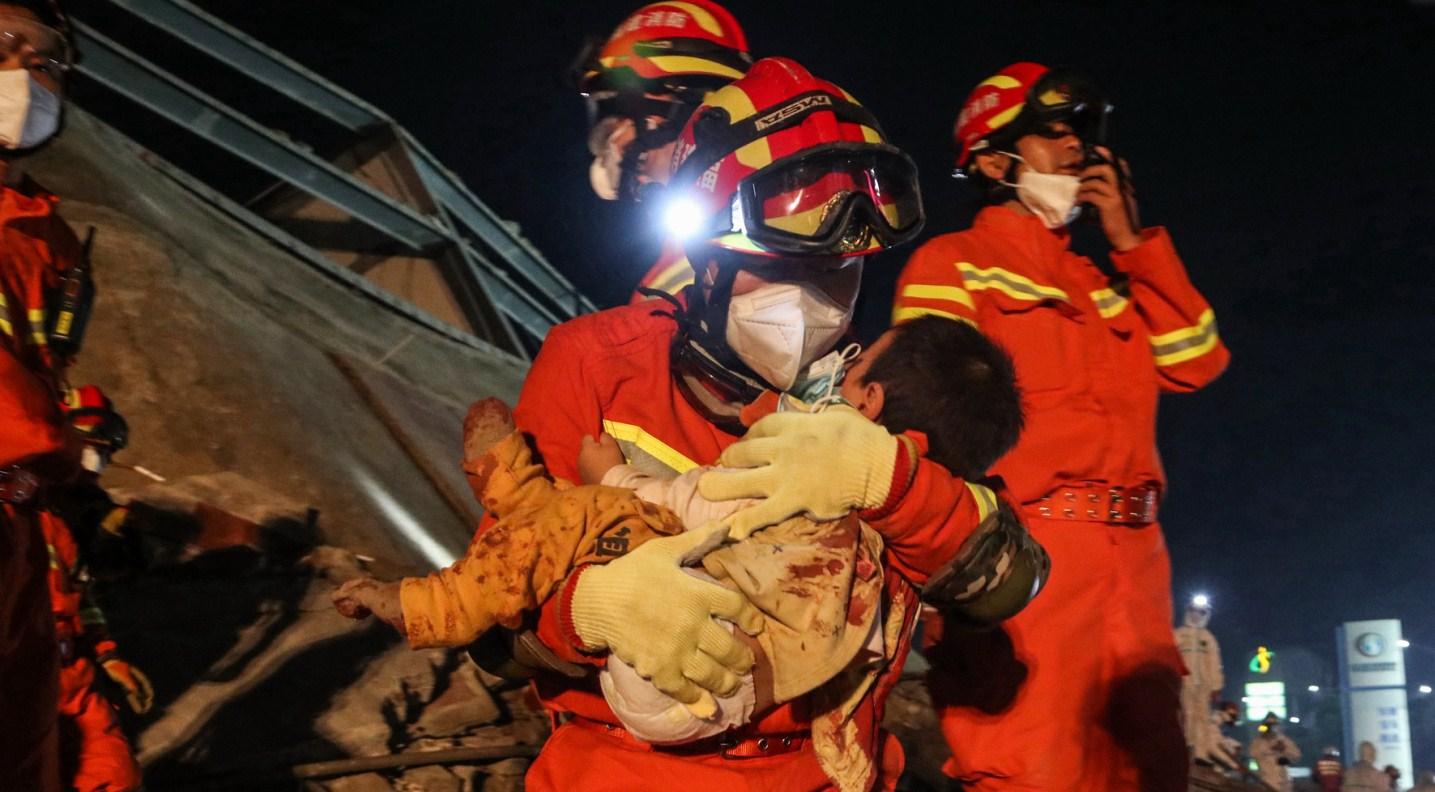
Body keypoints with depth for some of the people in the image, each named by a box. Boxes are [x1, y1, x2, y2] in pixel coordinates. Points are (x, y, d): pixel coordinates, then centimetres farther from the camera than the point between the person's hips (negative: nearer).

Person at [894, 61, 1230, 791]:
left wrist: (1131, 242, 12)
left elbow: (1195, 363, 15)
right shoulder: (954, 264, 6)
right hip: (1027, 549, -7)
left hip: (1132, 557, 7)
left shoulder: (1104, 283, 27)